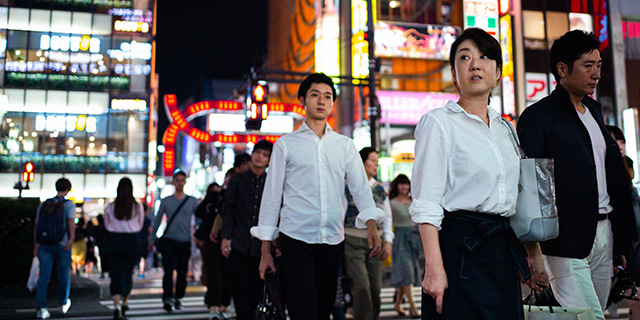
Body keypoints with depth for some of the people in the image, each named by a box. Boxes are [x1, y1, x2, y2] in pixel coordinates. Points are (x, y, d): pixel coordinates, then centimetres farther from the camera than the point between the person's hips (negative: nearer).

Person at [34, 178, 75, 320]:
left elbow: (36, 227, 13)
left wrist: (35, 246, 19)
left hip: (44, 244, 3)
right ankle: (63, 304, 30)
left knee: (43, 276, 1)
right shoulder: (69, 204, -1)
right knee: (63, 275, 14)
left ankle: (42, 308, -9)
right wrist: (71, 239, -21)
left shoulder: (43, 204, 12)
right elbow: (71, 221, -17)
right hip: (61, 244, -3)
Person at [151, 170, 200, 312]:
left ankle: (178, 299, 18)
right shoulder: (166, 201, 7)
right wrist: (152, 239, 8)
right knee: (168, 271, -11)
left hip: (185, 242, 1)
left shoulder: (192, 201, 7)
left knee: (182, 273, 5)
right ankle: (168, 299, -14)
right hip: (169, 240, -1)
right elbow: (157, 220, 12)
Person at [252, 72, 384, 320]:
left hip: (333, 241, 3)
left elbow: (360, 187, 4)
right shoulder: (285, 145, 5)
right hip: (296, 239, -3)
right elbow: (272, 195, 5)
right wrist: (265, 250, 3)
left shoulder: (345, 146, 12)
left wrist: (371, 225, -15)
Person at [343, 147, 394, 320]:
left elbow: (387, 216, 18)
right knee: (362, 286, -12)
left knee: (376, 286, 4)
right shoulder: (348, 186, -1)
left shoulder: (380, 189, 14)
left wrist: (388, 241, 9)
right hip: (353, 240, -4)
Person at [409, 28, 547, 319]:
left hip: (504, 249, 7)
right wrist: (434, 267, -21)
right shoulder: (438, 123, -6)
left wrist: (534, 252, 15)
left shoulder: (504, 128, 15)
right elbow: (426, 203, -14)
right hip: (460, 247, -6)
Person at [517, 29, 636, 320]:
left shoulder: (593, 111, 18)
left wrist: (623, 234, 15)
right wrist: (532, 249, -18)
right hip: (567, 240, -8)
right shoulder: (537, 116, -7)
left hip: (603, 231, 8)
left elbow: (613, 174, 20)